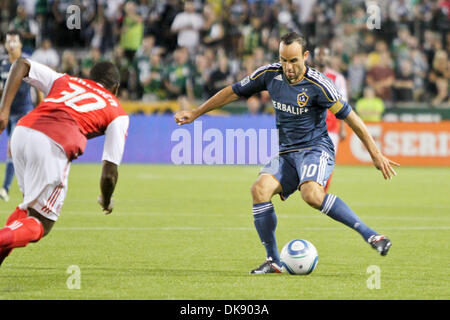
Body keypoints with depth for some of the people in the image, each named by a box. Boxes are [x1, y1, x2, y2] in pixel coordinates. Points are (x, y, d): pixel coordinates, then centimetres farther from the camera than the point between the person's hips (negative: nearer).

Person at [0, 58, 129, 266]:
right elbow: (109, 173, 13)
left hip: (21, 132, 5)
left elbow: (21, 64, 19)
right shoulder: (117, 113, 22)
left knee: (31, 205, 27)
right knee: (40, 225, 2)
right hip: (52, 147, -5)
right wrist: (106, 202, 32)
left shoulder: (64, 81, 33)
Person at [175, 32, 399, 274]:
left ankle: (371, 235, -28)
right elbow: (233, 92, 14)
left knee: (312, 194, -35)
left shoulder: (317, 85, -14)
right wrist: (195, 114, 17)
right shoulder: (270, 74, 0)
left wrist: (376, 155, -10)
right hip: (286, 154, 5)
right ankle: (273, 261, -14)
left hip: (316, 149, -5)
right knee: (260, 188, -23)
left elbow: (350, 118, -10)